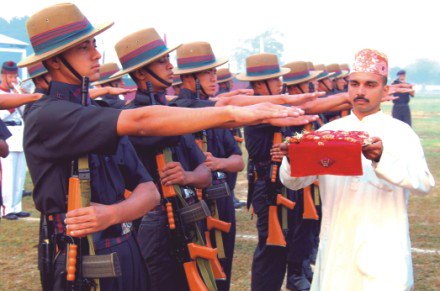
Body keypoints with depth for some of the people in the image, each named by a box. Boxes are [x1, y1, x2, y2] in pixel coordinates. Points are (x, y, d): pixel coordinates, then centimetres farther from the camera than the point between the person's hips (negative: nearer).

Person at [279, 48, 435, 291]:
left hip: (383, 252, -2)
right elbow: (293, 182, 0)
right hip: (335, 250, 3)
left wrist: (381, 158, -36)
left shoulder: (400, 133, -2)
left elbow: (424, 183, -19)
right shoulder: (329, 131, 6)